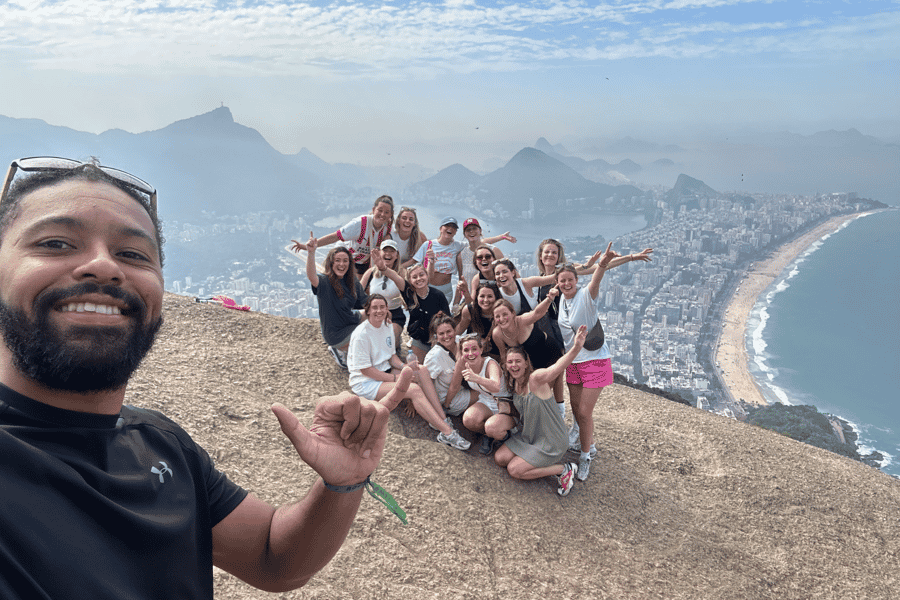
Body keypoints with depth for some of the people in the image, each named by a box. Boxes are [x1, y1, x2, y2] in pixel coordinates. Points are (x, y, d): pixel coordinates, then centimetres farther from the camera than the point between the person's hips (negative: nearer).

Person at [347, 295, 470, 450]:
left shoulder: (387, 327, 6)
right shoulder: (361, 334, -18)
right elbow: (365, 369, -19)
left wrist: (403, 366, -10)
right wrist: (396, 378, -21)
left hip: (385, 372, 8)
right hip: (365, 383, -8)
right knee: (414, 390, -27)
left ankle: (442, 419, -21)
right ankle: (447, 432, -28)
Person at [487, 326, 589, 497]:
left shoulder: (536, 378, -25)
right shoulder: (513, 384, 0)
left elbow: (556, 368, -47)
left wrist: (575, 348, -66)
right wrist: (505, 407, -9)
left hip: (551, 442, -8)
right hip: (528, 436, 8)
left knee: (514, 470, -8)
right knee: (499, 458, 4)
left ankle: (563, 469, 3)